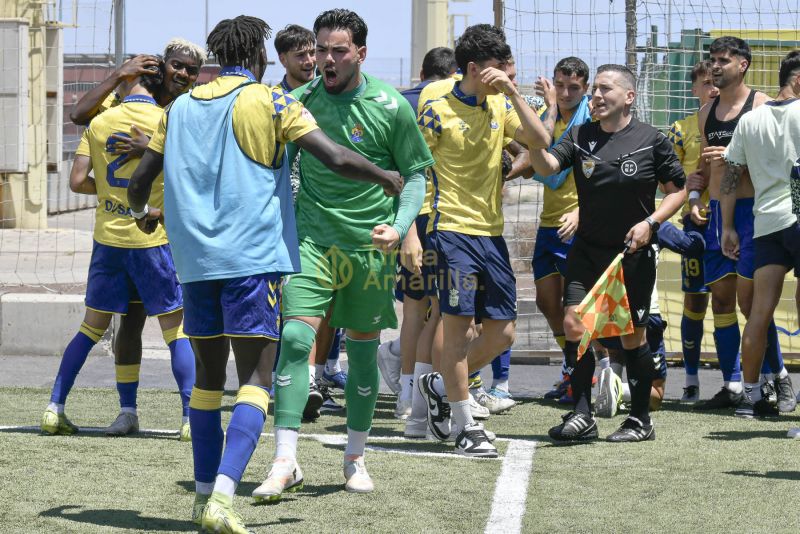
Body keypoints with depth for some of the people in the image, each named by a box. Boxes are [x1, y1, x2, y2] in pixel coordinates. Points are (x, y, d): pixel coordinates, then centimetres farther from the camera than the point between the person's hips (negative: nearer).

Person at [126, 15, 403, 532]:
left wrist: (144, 213, 40)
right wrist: (386, 178, 9)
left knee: (208, 376, 16)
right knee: (255, 379, -7)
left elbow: (140, 181, 18)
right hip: (252, 257, -5)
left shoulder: (181, 107, 14)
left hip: (195, 258, 5)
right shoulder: (271, 102, 0)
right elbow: (336, 158, -8)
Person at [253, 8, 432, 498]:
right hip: (312, 238, 0)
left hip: (370, 246, 0)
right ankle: (285, 462, -16)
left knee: (363, 348, 8)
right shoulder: (298, 103, 1)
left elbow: (415, 173, 3)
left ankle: (355, 459, 25)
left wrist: (400, 226, -11)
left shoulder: (391, 107, -4)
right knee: (296, 337, -15)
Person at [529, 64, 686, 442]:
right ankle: (582, 415, -7)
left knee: (632, 336, 4)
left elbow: (677, 190, 2)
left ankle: (641, 419, 18)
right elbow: (546, 166, -11)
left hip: (633, 254, -2)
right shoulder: (581, 137, 3)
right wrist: (535, 139, -29)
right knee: (574, 324, -12)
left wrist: (650, 222, -12)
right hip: (587, 251, 2)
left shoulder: (651, 140, -4)